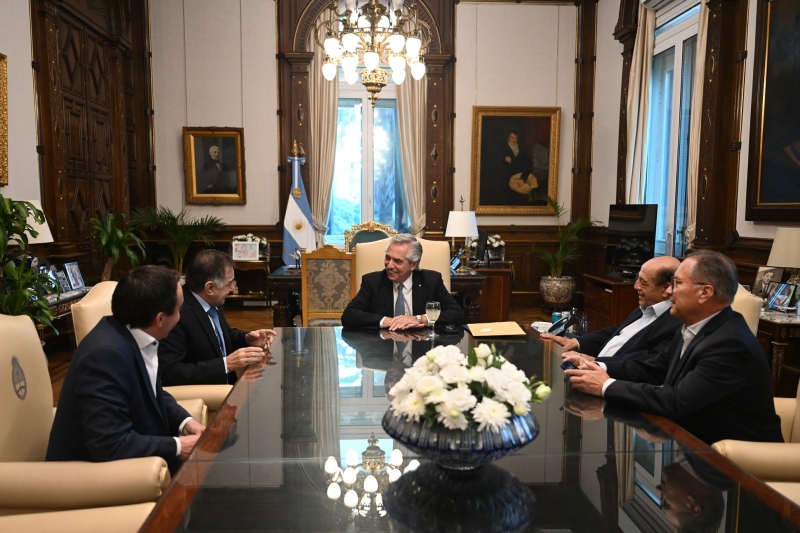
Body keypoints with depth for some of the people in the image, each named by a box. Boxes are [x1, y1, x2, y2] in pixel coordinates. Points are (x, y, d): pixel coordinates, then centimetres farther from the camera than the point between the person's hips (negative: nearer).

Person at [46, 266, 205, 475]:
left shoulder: (134, 334, -5)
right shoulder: (106, 354, -30)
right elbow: (111, 446, -30)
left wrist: (185, 422, -5)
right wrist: (178, 446, -20)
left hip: (127, 459, 8)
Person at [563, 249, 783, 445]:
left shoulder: (730, 343, -27)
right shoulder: (694, 328, 2)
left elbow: (676, 401, -31)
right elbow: (653, 369, 6)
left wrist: (606, 386, -24)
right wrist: (599, 367, -9)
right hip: (700, 440, 7)